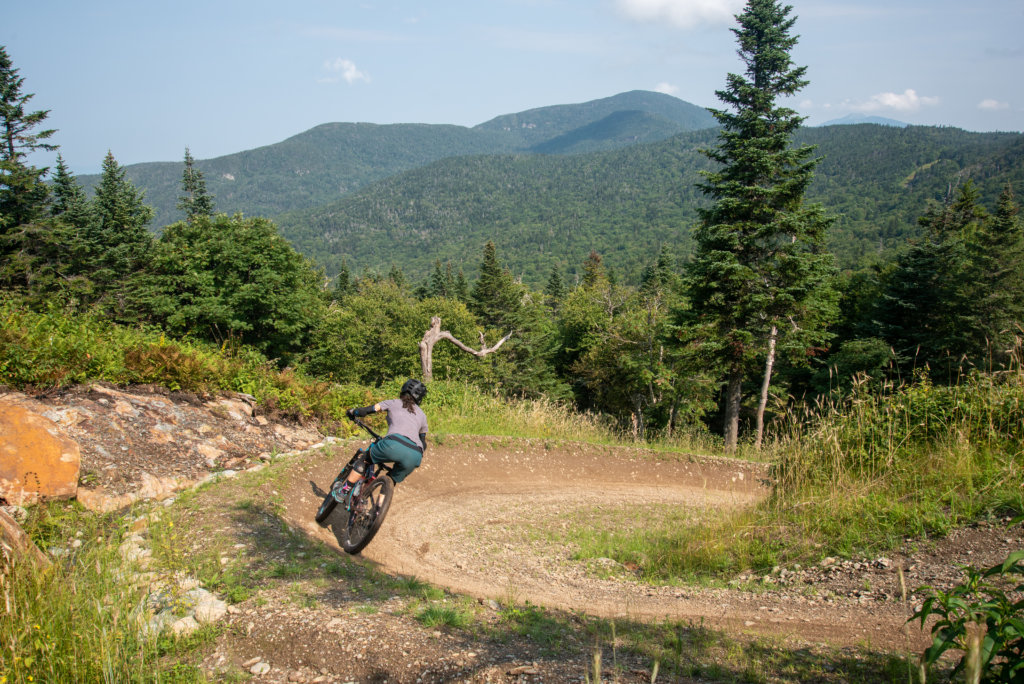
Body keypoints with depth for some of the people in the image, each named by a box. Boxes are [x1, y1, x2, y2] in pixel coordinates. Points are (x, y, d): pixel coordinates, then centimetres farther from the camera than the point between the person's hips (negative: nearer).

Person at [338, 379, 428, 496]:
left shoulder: (393, 403, 20)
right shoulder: (422, 415, 30)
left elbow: (366, 411, 15)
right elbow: (423, 444, 36)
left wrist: (352, 412, 36)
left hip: (394, 444, -3)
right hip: (415, 455, 3)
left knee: (364, 459, 23)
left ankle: (344, 491, 20)